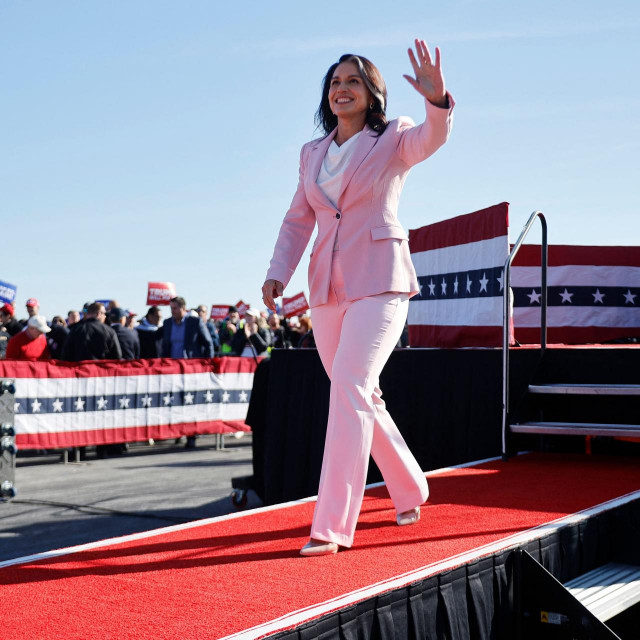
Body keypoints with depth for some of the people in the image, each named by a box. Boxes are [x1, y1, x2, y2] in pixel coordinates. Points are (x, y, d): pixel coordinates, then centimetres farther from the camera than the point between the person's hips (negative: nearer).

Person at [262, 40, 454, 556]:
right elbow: (297, 220, 16)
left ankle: (331, 527, -19)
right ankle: (410, 491, 33)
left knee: (349, 389, -19)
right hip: (328, 287, 6)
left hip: (378, 282, -6)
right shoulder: (313, 154, 15)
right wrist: (278, 274, 1)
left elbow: (432, 138, -21)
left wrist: (437, 99, -42)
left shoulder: (394, 139, 1)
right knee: (361, 397, 12)